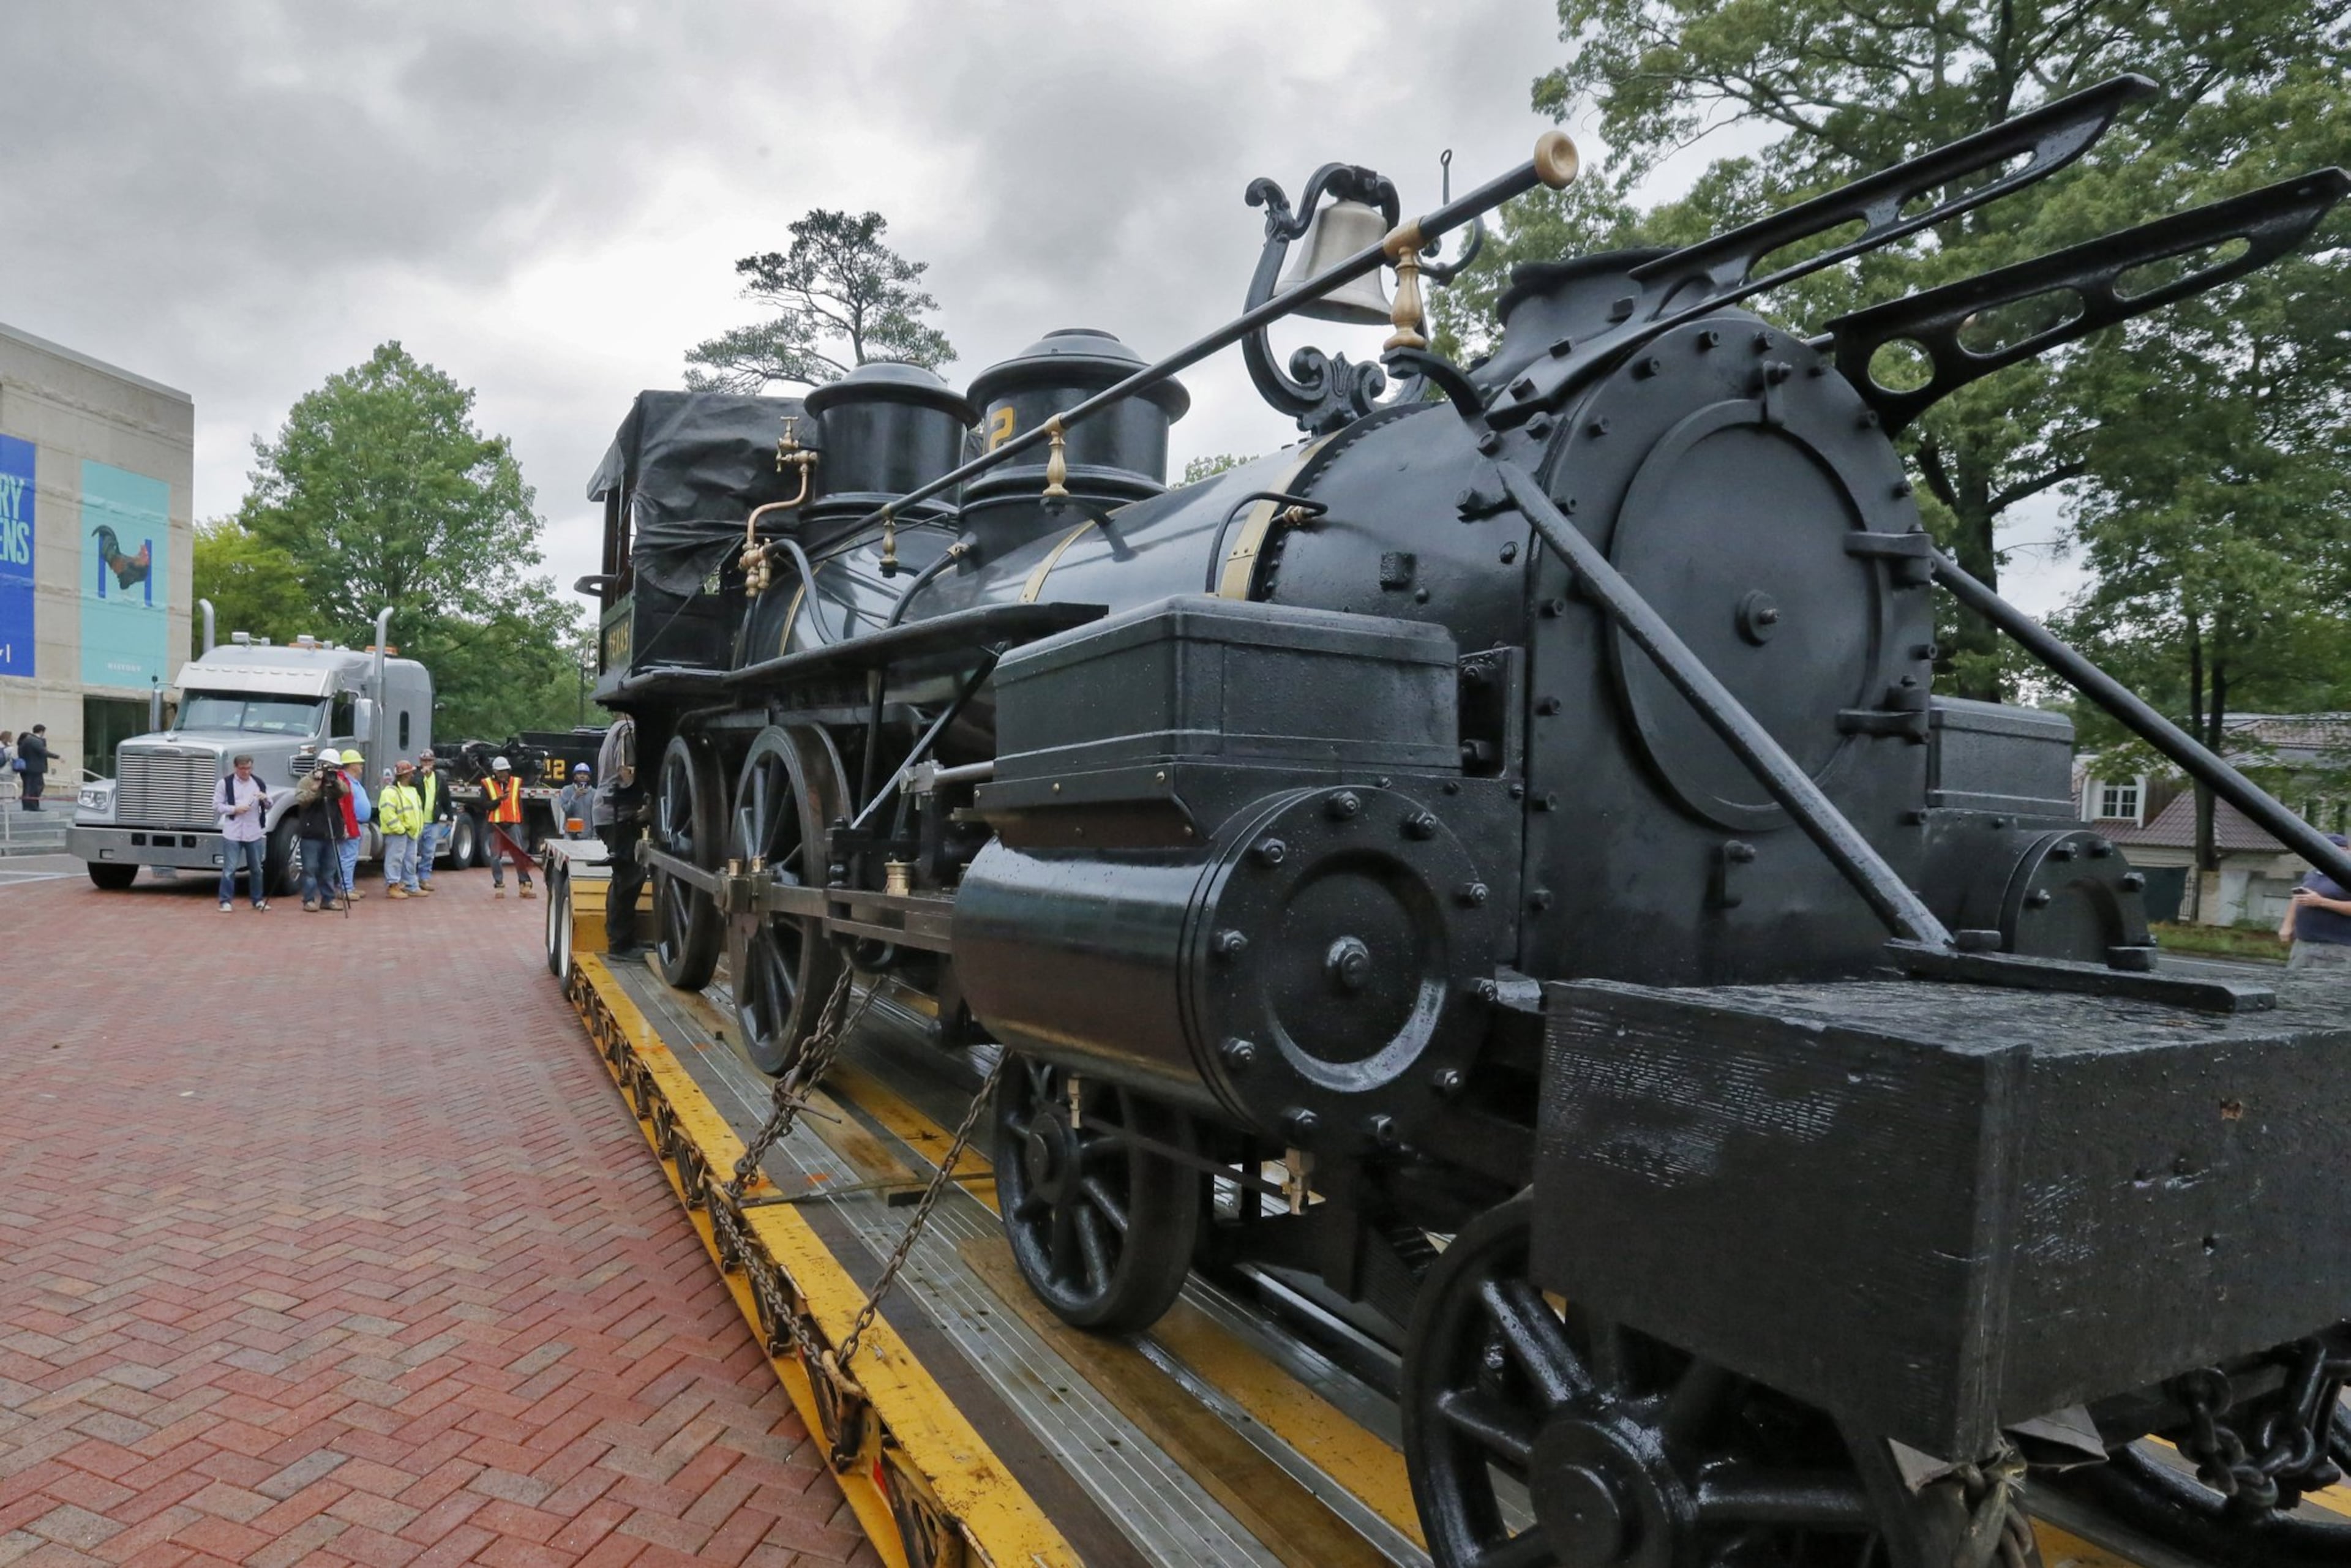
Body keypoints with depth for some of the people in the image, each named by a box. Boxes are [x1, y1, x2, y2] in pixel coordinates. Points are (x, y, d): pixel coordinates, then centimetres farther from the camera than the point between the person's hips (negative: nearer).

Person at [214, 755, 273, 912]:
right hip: (232, 833, -3)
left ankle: (258, 900, 21)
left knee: (257, 869, 10)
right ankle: (226, 901, 4)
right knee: (229, 869, -3)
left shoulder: (259, 783, 9)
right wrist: (235, 809, -14)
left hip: (254, 833, 3)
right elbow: (217, 805, 0)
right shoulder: (225, 783, 0)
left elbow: (269, 806, 14)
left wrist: (265, 799, -8)